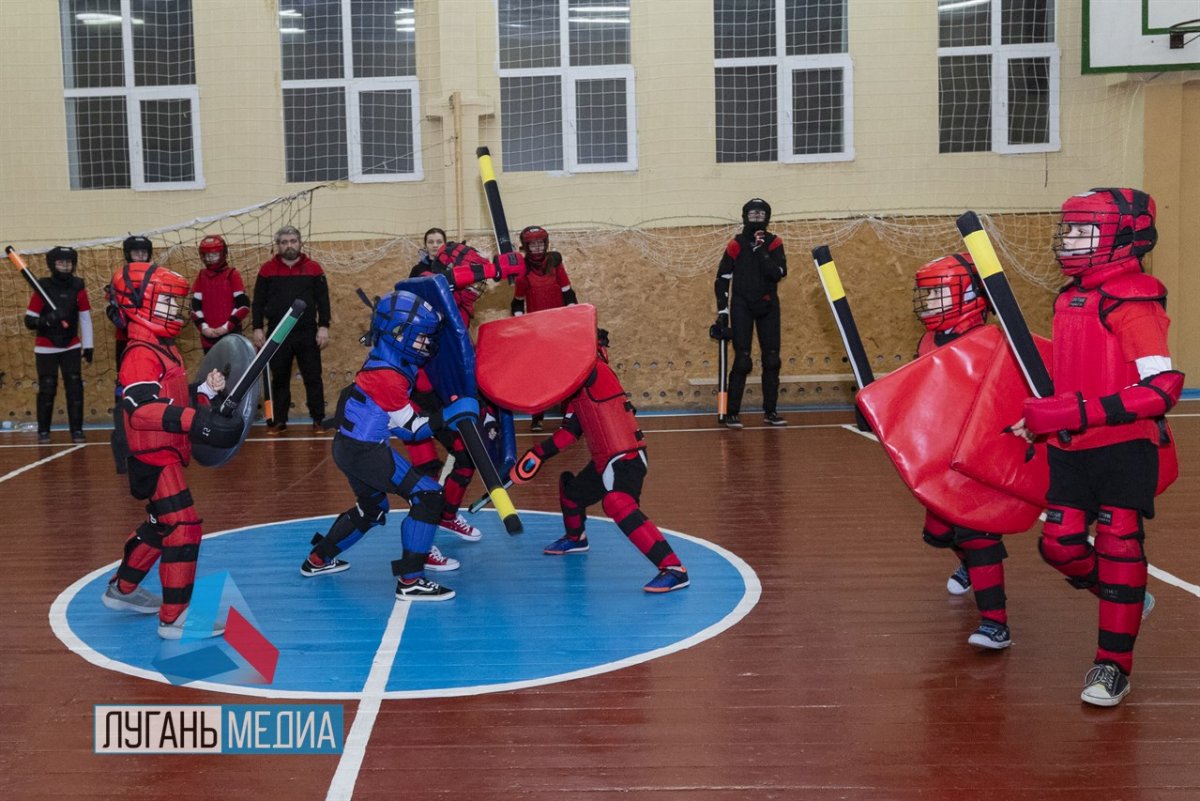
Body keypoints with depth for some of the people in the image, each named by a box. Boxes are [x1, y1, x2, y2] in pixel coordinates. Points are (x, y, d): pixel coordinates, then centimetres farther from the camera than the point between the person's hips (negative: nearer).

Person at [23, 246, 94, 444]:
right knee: (46, 389, -1)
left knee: (75, 387, -3)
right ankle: (43, 431, 11)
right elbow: (29, 320, -9)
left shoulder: (78, 288, -1)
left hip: (71, 347, 2)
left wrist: (88, 346, 1)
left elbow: (85, 318, 4)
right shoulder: (42, 288, -8)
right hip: (46, 349, -2)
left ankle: (77, 430, 3)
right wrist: (46, 320, -29)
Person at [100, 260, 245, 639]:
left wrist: (207, 392, 1)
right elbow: (142, 409, -32)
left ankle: (122, 590, 40)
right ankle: (174, 617, -8)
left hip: (167, 457, 11)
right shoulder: (141, 355, -17)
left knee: (161, 526, 23)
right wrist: (196, 422, -40)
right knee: (183, 528, -13)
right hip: (154, 458, -11)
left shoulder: (166, 350, 15)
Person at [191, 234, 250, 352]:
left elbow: (243, 304, -8)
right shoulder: (201, 276, 10)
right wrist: (203, 327, -6)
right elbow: (196, 305, 7)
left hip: (231, 333, -4)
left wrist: (227, 327, -12)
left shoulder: (232, 275, -2)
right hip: (208, 335, 4)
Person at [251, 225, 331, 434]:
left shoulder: (313, 269, 3)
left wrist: (324, 326, -5)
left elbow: (323, 300, 3)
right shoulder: (267, 270, 4)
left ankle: (318, 420, 9)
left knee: (313, 378, 2)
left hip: (307, 334, -1)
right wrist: (257, 328, -1)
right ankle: (280, 421, 16)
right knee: (279, 379, 8)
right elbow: (258, 302, 5)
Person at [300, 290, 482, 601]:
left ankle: (319, 559, 42)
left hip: (350, 447, 10)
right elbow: (412, 429, -17)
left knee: (372, 508, 29)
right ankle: (410, 581, -14)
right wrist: (448, 415, -26)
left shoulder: (395, 362, 5)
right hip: (366, 451, -10)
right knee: (428, 495, -14)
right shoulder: (388, 376, -22)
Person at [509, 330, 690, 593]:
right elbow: (570, 431, 15)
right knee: (571, 491, 28)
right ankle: (575, 538, 59)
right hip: (604, 460, 11)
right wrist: (537, 453, 10)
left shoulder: (595, 371, -14)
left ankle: (674, 569, -33)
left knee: (619, 505, -31)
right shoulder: (578, 386, 14)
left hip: (625, 458, -11)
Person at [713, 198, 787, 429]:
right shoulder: (736, 245, -2)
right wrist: (722, 310, -4)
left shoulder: (774, 243, 3)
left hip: (768, 307, 3)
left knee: (772, 360, 3)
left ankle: (770, 411, 13)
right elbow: (722, 279, 0)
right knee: (742, 361, -9)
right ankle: (732, 413, -4)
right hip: (742, 306, -3)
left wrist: (762, 252, -20)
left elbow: (779, 273, -11)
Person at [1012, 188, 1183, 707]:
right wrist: (1039, 415, 13)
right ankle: (1125, 599, 33)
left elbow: (1163, 386, -22)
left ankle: (1114, 664, 13)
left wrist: (1082, 413, -28)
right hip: (1071, 449, 7)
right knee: (1060, 545, 4)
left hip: (1126, 447, -7)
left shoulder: (1135, 302, -14)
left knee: (1119, 546, 0)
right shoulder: (1071, 299, 11)